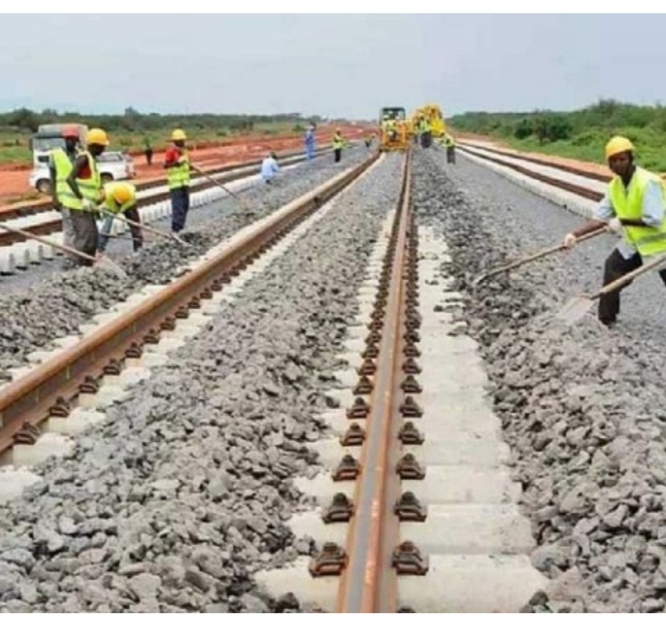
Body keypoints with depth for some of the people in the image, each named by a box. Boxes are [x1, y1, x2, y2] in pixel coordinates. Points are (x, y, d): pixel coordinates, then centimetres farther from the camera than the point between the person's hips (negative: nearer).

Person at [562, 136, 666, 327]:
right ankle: (606, 319, 16)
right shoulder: (614, 186, -3)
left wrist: (622, 221, -24)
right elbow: (600, 218, -2)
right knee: (613, 268, 4)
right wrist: (575, 235, -13)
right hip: (635, 241, 7)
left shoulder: (649, 182, -27)